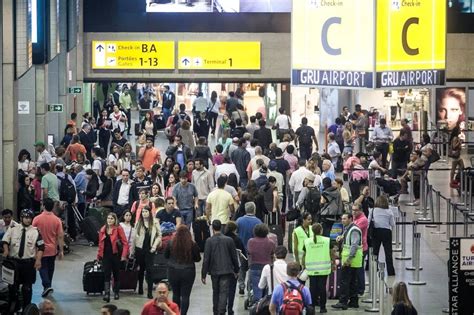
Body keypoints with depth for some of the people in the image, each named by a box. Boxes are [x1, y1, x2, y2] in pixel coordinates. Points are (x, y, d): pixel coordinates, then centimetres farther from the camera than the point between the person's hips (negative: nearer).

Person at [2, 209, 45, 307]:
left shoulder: (35, 231, 0)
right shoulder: (13, 229, 3)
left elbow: (41, 247, 0)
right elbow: (5, 241, 4)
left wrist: (38, 260, -11)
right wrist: (6, 250, -15)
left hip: (29, 263, -1)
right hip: (14, 262, 1)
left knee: (27, 287, 6)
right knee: (13, 286, 9)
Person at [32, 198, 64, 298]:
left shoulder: (37, 219, -12)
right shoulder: (57, 220, -9)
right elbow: (60, 236, -7)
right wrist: (61, 251, 0)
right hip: (52, 249, 2)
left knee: (43, 268, 5)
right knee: (50, 268, 17)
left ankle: (47, 286, -14)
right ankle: (48, 286, 28)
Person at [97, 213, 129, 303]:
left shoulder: (118, 229, -6)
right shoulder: (103, 230, 7)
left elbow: (125, 243, -8)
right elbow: (101, 244, 13)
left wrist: (124, 255, -14)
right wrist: (99, 255, 9)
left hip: (115, 254, -2)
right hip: (106, 255, 2)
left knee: (116, 274, 11)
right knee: (106, 274, -8)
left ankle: (116, 293, 26)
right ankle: (106, 294, -16)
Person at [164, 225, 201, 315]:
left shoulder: (171, 243, -8)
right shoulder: (192, 244, -12)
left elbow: (166, 256, 5)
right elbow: (198, 259, -2)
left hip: (173, 271, 2)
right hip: (188, 272, -2)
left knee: (176, 294, 16)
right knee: (185, 295, 3)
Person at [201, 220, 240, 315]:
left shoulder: (209, 241, -8)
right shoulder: (229, 240, -4)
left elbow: (206, 259, -8)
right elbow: (234, 257, 3)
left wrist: (203, 274, -3)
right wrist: (236, 270, 15)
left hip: (214, 271, 1)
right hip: (226, 271, -1)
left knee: (216, 292, 17)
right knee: (224, 293, -3)